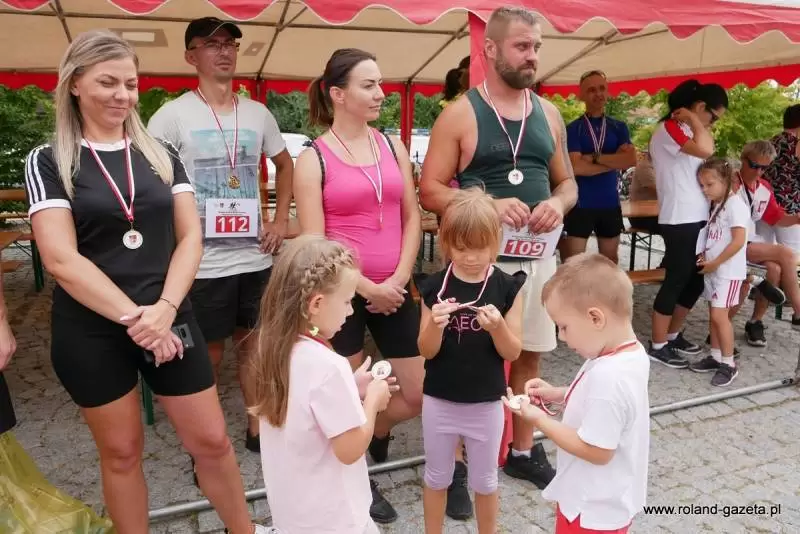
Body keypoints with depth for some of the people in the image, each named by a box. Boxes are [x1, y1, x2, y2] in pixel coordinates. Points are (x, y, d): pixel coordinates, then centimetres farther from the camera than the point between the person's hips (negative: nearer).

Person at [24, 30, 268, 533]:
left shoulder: (162, 155, 6)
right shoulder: (49, 161, -2)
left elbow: (190, 237, 1)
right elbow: (62, 258, -11)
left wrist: (164, 308, -13)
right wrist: (132, 317, -17)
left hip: (168, 321, 2)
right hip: (90, 331, -2)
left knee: (211, 440, 9)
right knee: (121, 450, 13)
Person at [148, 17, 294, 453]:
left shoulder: (258, 114, 7)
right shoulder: (173, 114, -6)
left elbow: (284, 165, 21)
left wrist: (281, 220, 10)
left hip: (255, 257, 4)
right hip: (203, 263, -4)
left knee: (253, 346, 16)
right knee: (208, 356, 8)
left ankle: (257, 428, 33)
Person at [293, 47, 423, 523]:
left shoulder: (394, 147, 8)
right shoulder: (313, 158, -5)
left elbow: (412, 218, 7)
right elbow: (313, 242, -10)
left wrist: (399, 279, -6)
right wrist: (367, 288, -12)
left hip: (395, 292, 4)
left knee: (421, 393, 8)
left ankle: (375, 432, 41)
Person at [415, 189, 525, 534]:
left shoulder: (507, 288, -11)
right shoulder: (434, 287, -9)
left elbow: (513, 352, -8)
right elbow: (426, 351, -7)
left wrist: (498, 326, -27)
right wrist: (435, 325, -27)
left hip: (487, 403, 0)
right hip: (439, 400, 1)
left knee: (484, 479, 19)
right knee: (437, 476, 19)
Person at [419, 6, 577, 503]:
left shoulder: (549, 114, 9)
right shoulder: (460, 114, -6)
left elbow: (567, 182, 16)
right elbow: (431, 191, -8)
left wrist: (558, 204, -8)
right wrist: (489, 205, -22)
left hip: (538, 256, 5)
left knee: (530, 356, 15)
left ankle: (523, 450, 35)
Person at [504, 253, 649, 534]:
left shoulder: (608, 377, -35)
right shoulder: (631, 353, -5)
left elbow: (596, 451, -28)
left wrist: (539, 419, -21)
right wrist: (559, 395, -2)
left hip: (593, 509, -9)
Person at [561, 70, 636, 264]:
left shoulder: (619, 127, 8)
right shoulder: (573, 129, -3)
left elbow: (631, 160, -8)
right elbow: (576, 167, -17)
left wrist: (594, 157, -15)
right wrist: (615, 161, -10)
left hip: (610, 204, 4)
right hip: (580, 205, -4)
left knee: (610, 261, 14)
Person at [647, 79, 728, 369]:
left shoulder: (687, 130, 18)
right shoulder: (669, 129, -12)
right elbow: (706, 150, -29)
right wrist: (693, 120, -15)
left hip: (697, 217, 10)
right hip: (679, 220, -10)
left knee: (695, 279, 15)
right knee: (676, 280, -3)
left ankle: (673, 335, 28)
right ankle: (657, 346, 7)